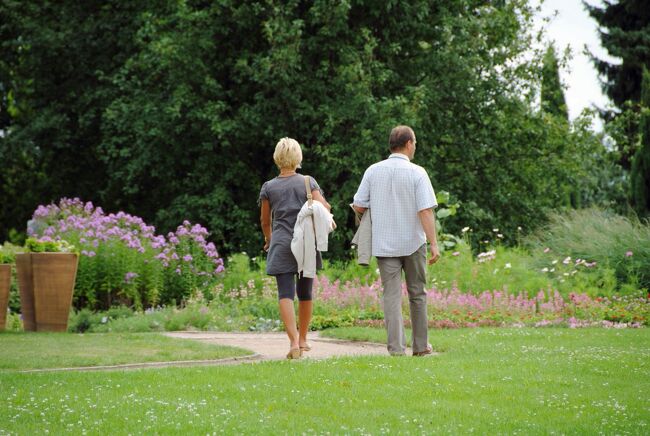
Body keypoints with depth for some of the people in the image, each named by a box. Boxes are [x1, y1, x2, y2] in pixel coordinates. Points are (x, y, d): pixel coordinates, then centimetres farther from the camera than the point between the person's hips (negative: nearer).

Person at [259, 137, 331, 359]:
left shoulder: (269, 187, 2)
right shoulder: (308, 183, 2)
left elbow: (265, 220, 10)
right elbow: (323, 210, -8)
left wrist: (268, 239, 28)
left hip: (281, 245, -2)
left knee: (286, 294, -8)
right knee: (305, 293, 15)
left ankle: (294, 342, -24)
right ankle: (303, 339, 27)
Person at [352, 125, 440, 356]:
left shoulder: (373, 171, 0)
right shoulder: (417, 173, -9)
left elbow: (358, 206, 1)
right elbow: (426, 211, -15)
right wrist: (434, 243, -14)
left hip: (384, 244, 2)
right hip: (413, 242, -2)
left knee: (391, 295, 2)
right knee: (417, 294, 12)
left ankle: (396, 347, -7)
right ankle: (421, 346, 19)